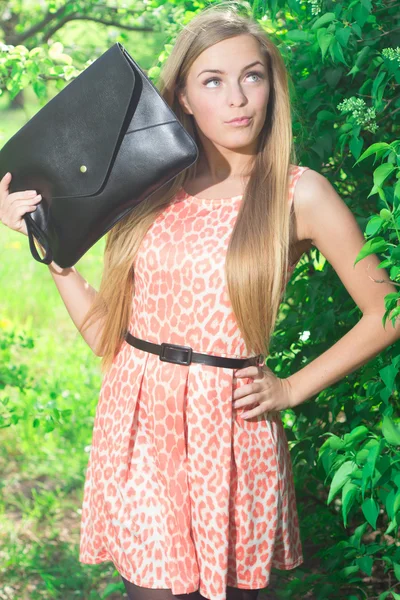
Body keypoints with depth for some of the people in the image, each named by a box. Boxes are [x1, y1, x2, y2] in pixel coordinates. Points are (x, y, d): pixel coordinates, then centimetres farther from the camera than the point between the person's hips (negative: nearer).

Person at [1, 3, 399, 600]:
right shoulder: (155, 190, 8)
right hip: (136, 422, 3)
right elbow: (106, 331, 8)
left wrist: (292, 390, -2)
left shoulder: (299, 192, -4)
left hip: (227, 428, -3)